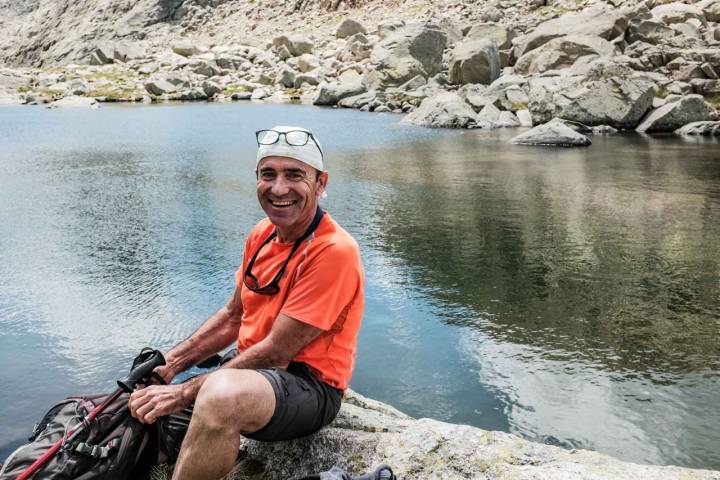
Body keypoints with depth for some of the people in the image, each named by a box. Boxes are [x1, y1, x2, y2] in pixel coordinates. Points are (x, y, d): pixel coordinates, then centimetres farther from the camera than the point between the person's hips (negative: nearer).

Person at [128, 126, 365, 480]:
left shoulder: (334, 251, -21)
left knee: (221, 394, -37)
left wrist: (185, 393, -19)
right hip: (252, 371, 8)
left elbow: (275, 352, -21)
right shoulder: (262, 234, 4)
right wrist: (170, 365, 0)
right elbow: (232, 317, 12)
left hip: (308, 387, -8)